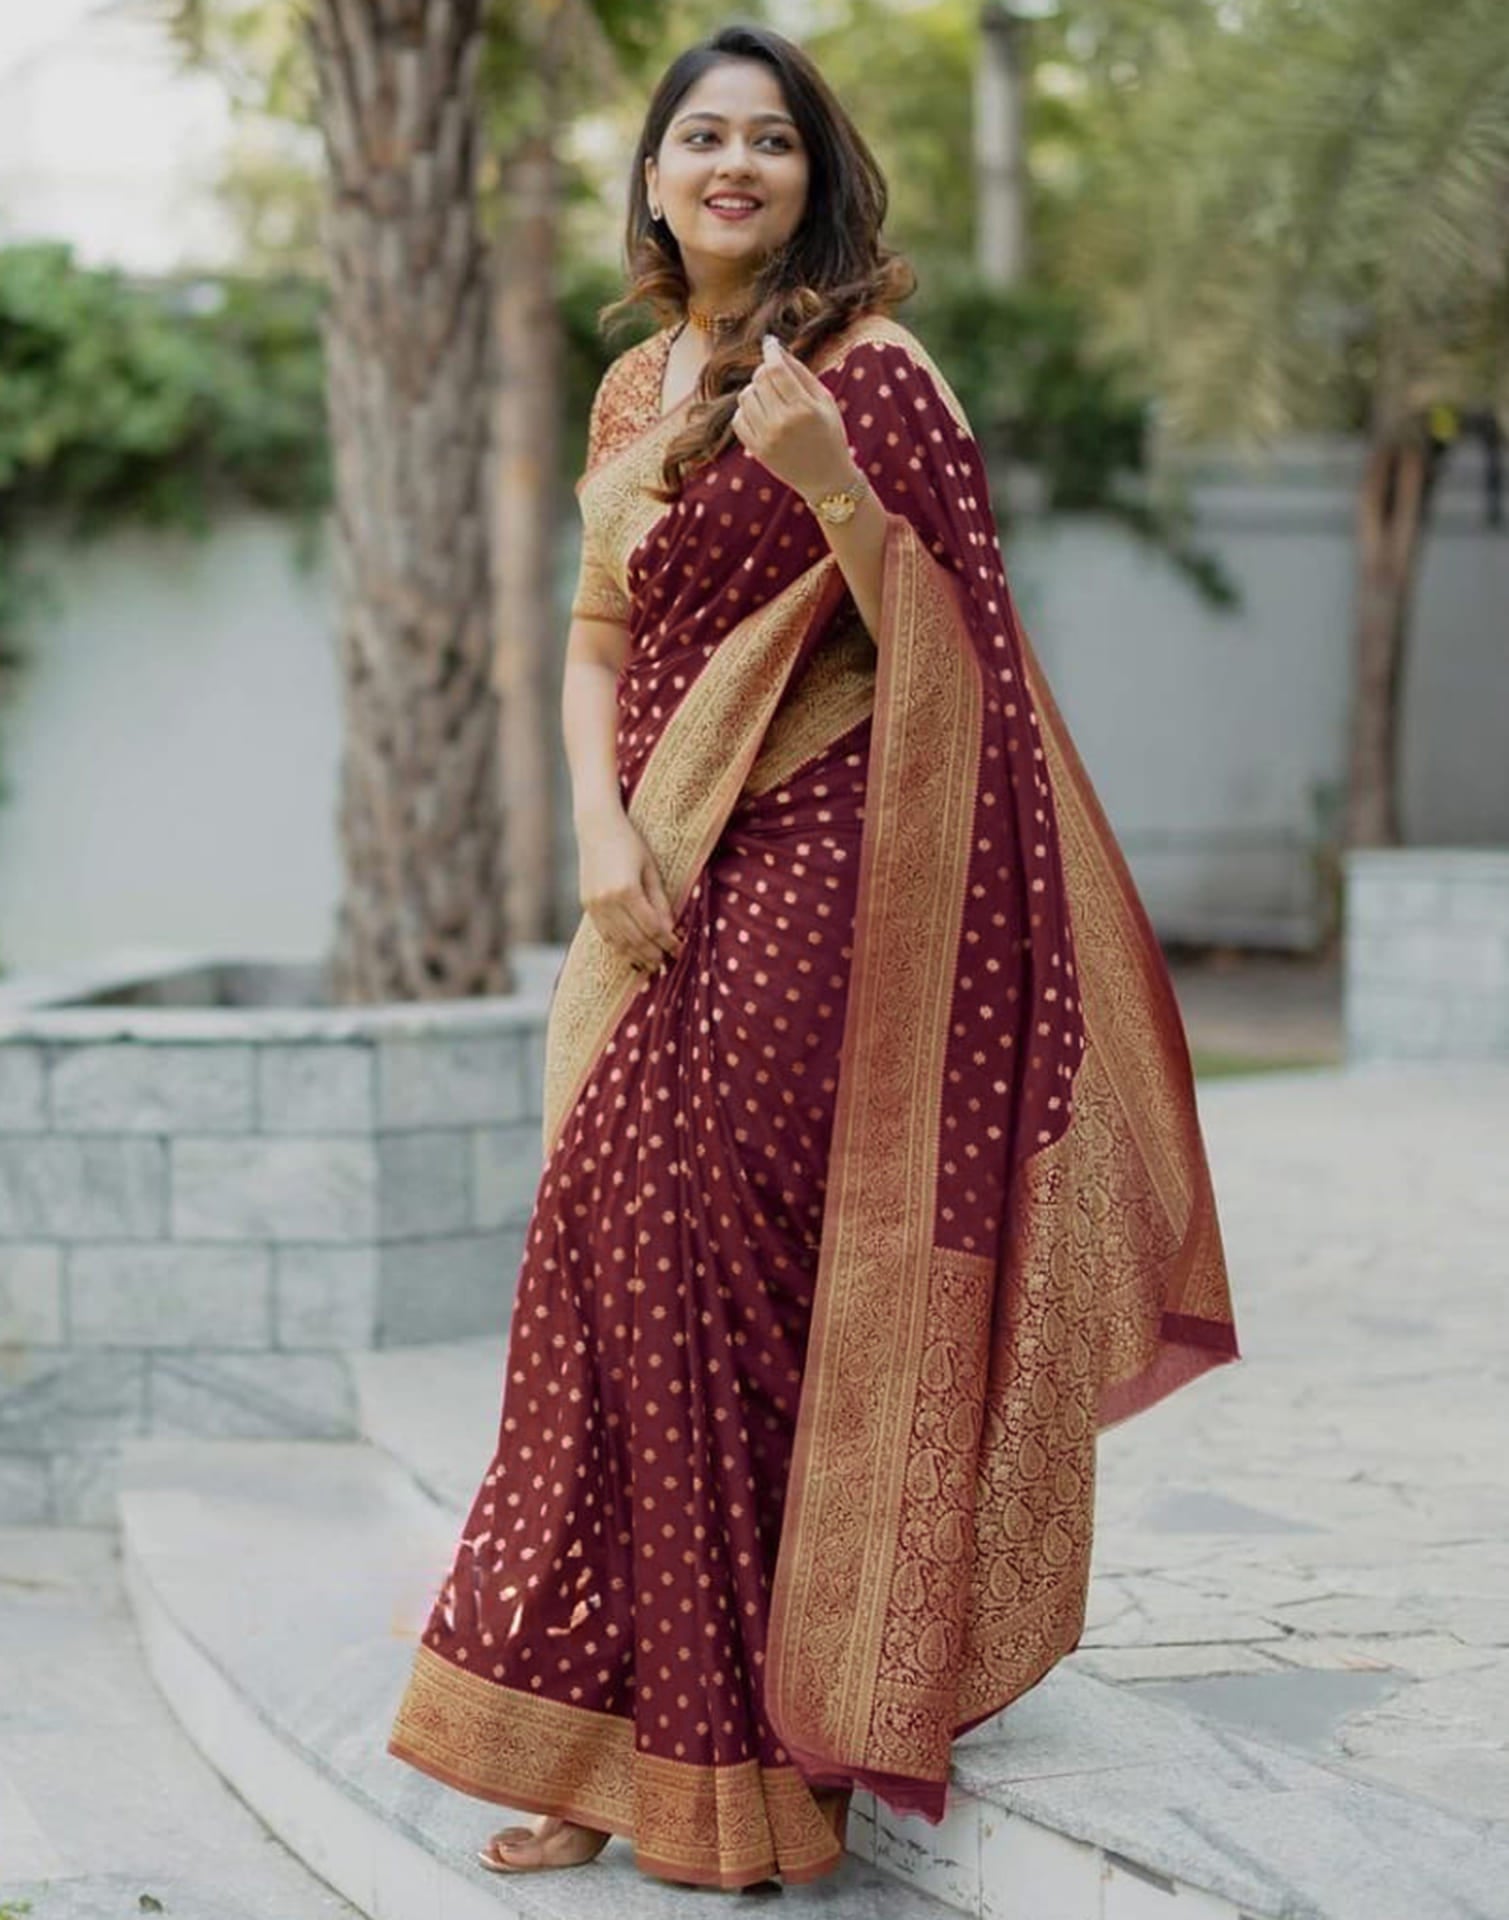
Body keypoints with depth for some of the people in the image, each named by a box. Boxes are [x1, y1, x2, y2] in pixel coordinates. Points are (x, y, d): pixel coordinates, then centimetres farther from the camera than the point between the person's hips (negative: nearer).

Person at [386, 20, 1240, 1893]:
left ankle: (699, 1747, 2)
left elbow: (946, 650, -10)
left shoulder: (869, 373, -6)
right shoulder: (636, 389, 15)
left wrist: (832, 483, -26)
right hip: (671, 889, 7)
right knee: (633, 1255, 4)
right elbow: (598, 635, 15)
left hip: (813, 874, -7)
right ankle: (628, 1745, 13)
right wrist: (606, 831, -1)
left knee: (683, 1245, -10)